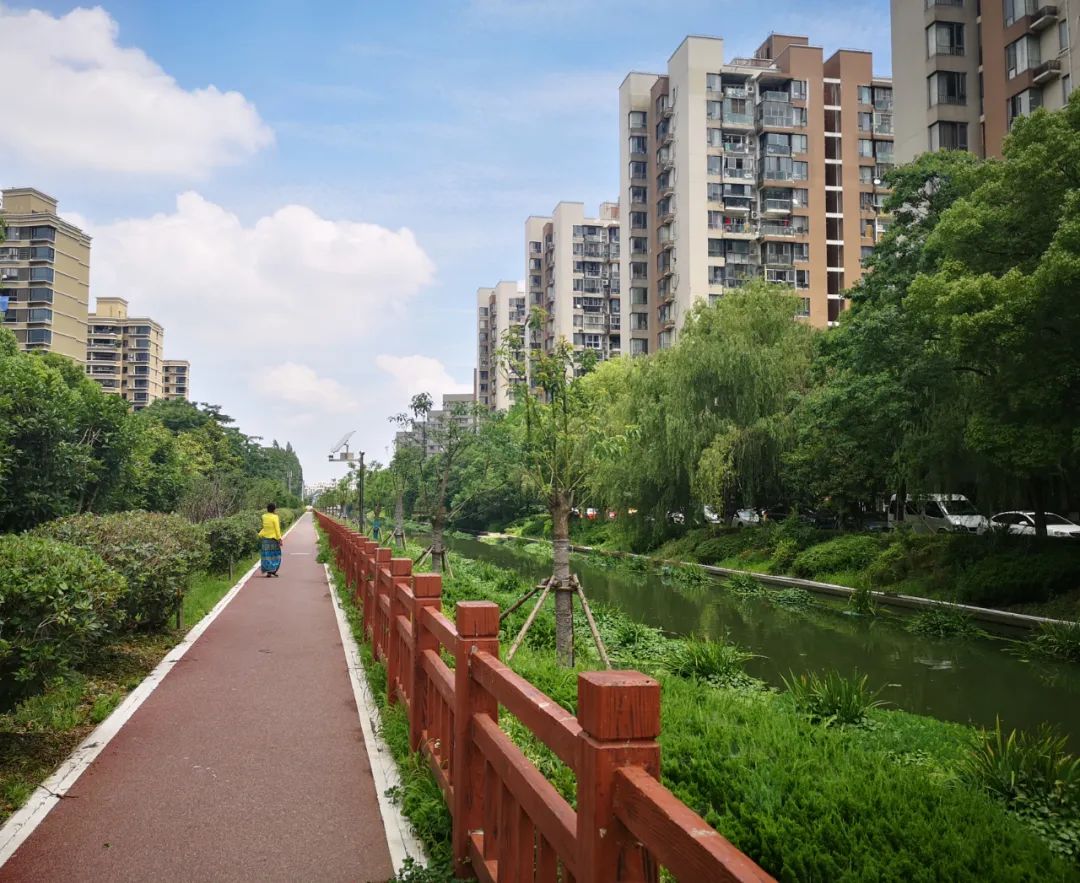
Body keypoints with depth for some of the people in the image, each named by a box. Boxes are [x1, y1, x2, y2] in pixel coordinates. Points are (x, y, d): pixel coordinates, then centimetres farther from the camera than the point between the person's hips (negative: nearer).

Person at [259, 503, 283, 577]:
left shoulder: (264, 516, 1)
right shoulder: (275, 517, -12)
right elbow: (277, 529, -14)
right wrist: (279, 539, -10)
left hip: (265, 538, 4)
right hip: (273, 538, -4)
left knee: (267, 555, 9)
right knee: (275, 555, 9)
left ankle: (267, 571, 7)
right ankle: (273, 570, 6)